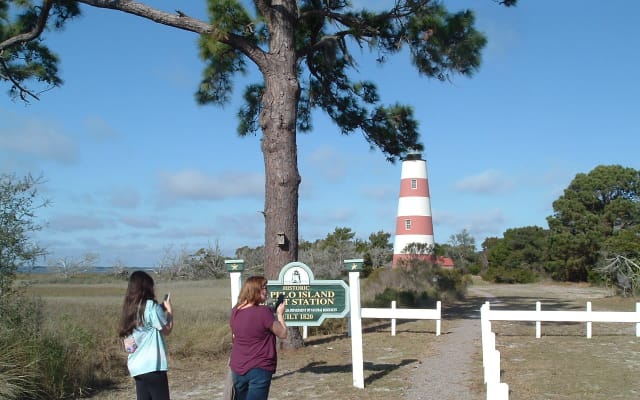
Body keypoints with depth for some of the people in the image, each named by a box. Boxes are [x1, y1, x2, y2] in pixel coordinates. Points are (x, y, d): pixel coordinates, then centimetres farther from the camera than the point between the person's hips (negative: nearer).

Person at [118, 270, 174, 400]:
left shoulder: (130, 309, 11)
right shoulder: (150, 306, -12)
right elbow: (167, 329, -5)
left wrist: (161, 310, 14)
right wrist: (169, 310, 8)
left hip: (137, 366, 8)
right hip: (153, 366, -8)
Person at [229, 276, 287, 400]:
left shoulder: (235, 311, 3)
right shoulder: (263, 312, -18)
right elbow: (283, 334, -9)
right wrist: (280, 314, 7)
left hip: (237, 368, 7)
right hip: (259, 369, -6)